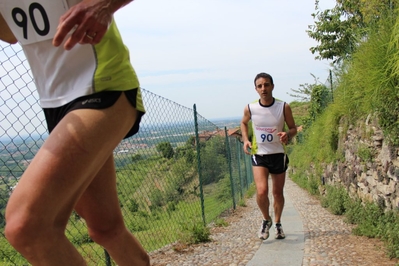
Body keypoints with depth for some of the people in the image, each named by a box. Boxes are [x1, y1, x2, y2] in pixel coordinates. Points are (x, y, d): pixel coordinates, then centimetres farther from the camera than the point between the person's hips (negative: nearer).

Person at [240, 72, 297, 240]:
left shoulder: (284, 107, -10)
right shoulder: (250, 108, -9)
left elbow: (293, 128, 1)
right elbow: (244, 123, 13)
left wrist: (288, 135, -22)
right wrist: (246, 140, -4)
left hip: (278, 154, 1)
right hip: (259, 155, -1)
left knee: (278, 192, 12)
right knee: (261, 191, -17)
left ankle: (278, 224, 35)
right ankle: (266, 220, 11)